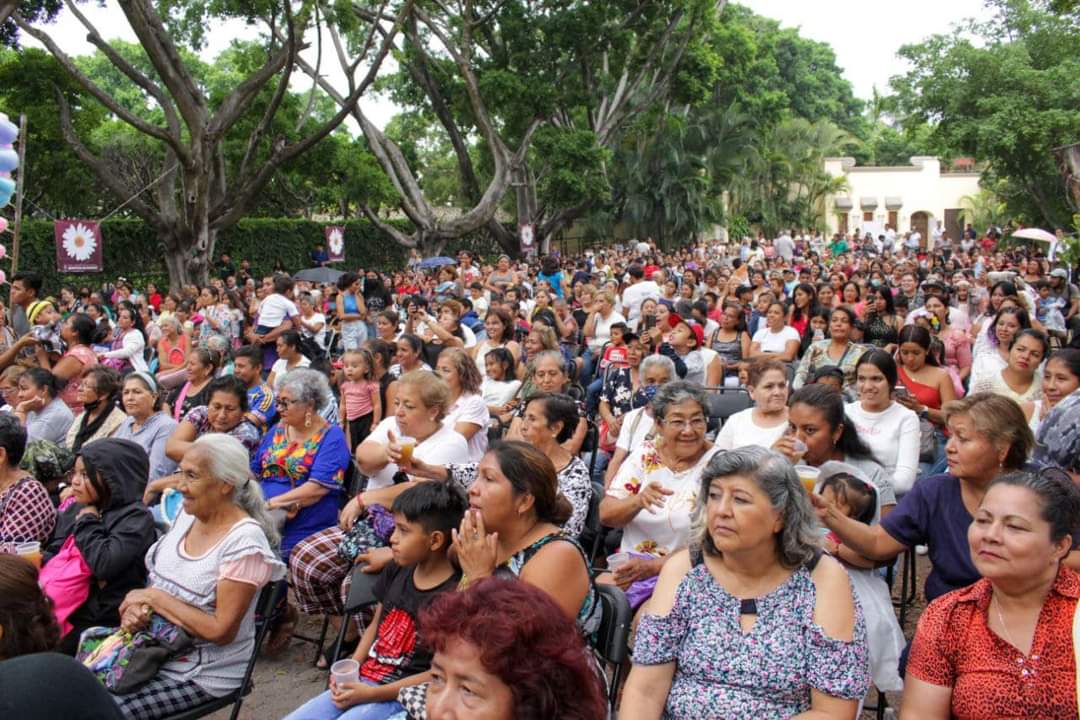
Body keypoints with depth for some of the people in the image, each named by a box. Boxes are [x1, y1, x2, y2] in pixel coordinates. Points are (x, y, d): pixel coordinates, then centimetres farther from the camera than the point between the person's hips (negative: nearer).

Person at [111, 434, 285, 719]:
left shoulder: (244, 541, -21)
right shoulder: (187, 514, 1)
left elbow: (221, 631, -21)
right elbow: (160, 582, 10)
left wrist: (154, 597, -16)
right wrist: (138, 606, -12)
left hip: (204, 673, -6)